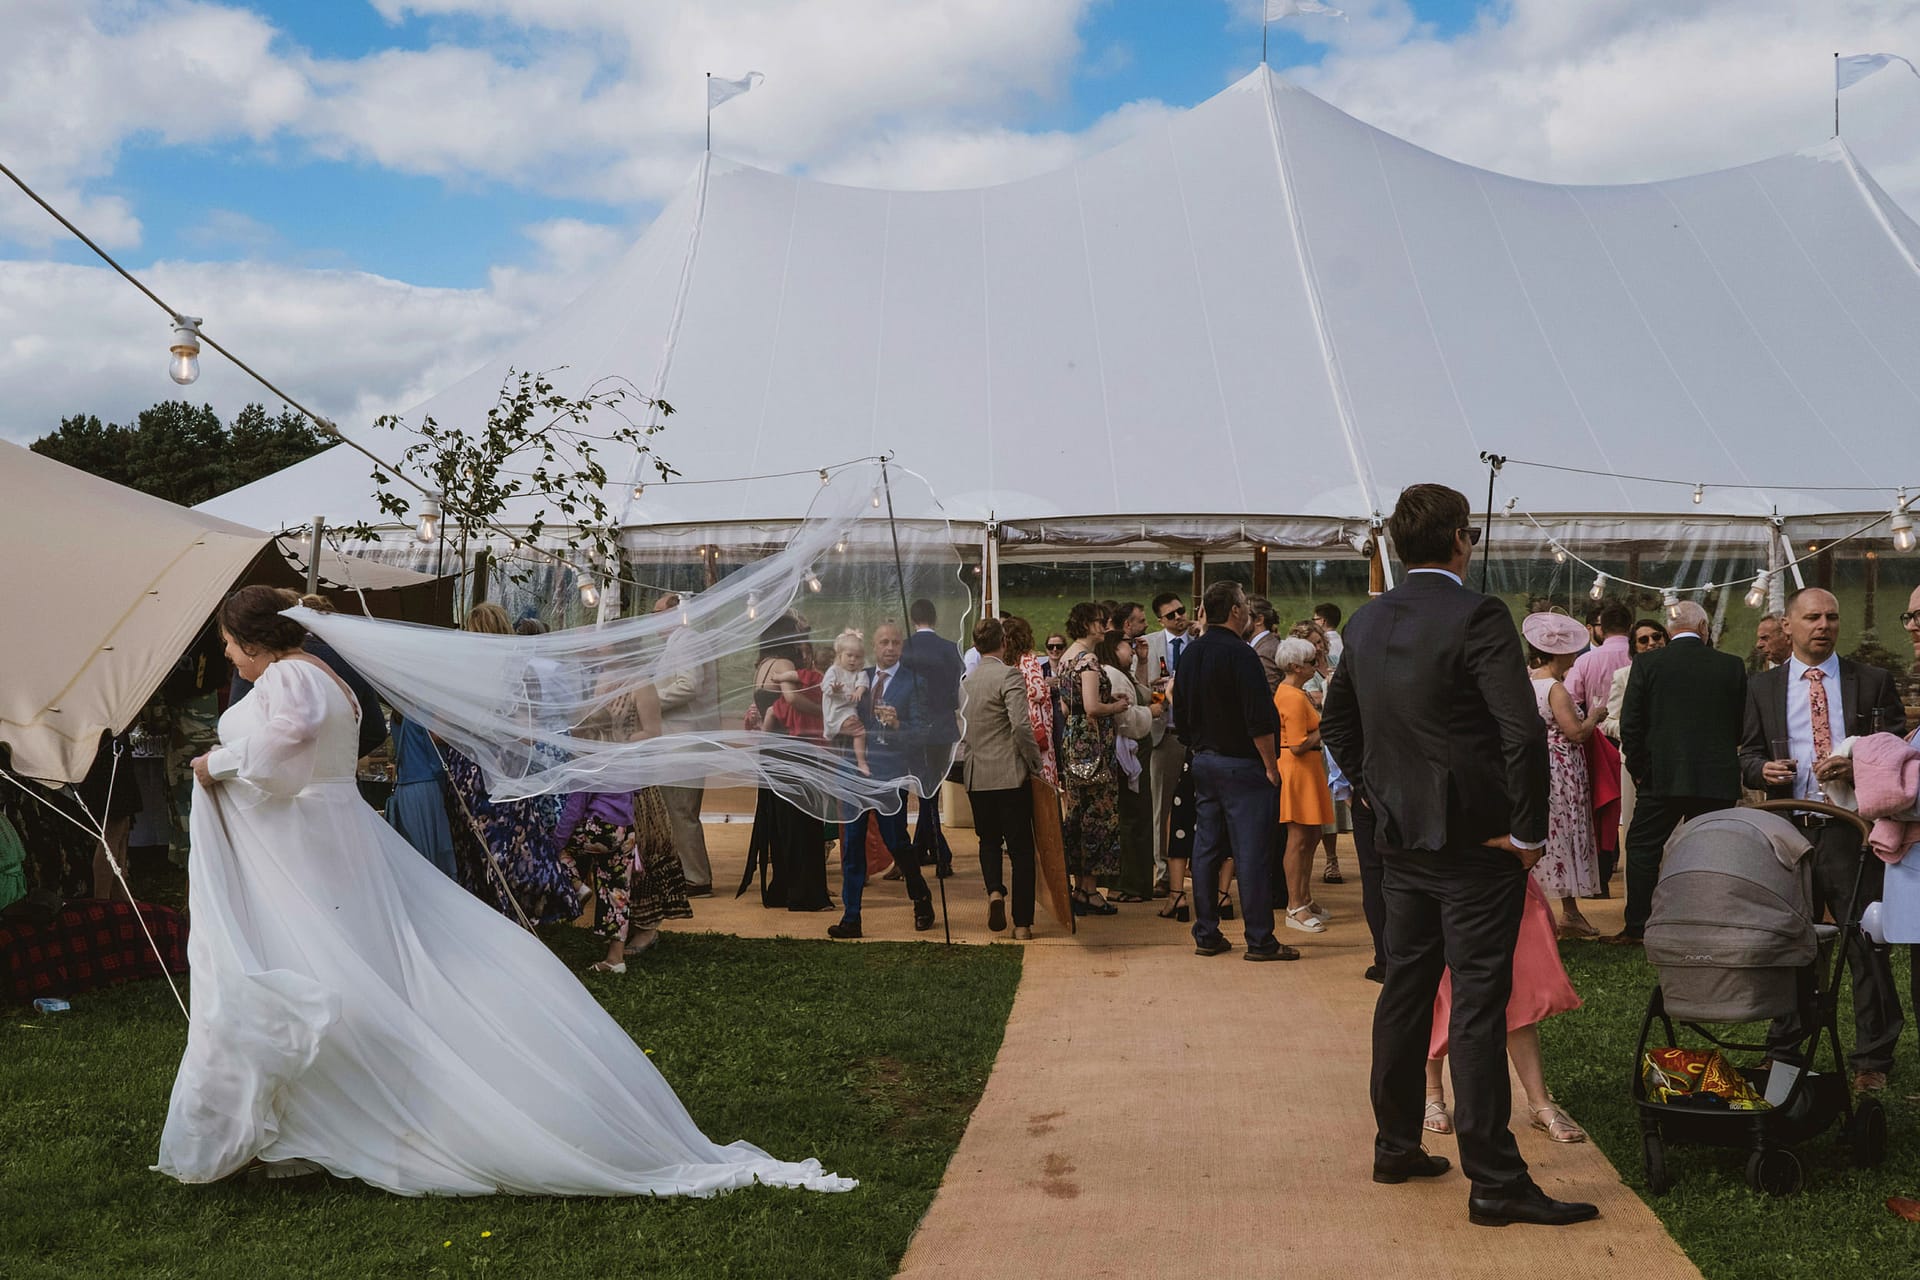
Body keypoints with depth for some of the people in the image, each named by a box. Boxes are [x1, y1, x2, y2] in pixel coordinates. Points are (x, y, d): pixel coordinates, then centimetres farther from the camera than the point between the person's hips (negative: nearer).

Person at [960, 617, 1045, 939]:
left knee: (989, 840, 22)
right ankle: (1022, 923, 5)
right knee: (1020, 848, 4)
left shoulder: (965, 682, 8)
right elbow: (1021, 725, -22)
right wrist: (1035, 762, -9)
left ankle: (994, 891, -4)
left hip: (976, 777, 5)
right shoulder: (1009, 676, -11)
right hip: (1010, 776, -5)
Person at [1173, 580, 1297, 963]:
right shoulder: (1239, 654, -16)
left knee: (1206, 849, 11)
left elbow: (1181, 713, 15)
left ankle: (1206, 935, 16)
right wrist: (1271, 765, -12)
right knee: (1252, 853, -4)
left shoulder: (1190, 655, 9)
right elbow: (1259, 718, -19)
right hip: (1241, 766, -8)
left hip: (1203, 762, 8)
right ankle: (1259, 941, -1)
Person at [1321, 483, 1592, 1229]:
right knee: (1478, 1006, -3)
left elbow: (1336, 722, 18)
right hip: (1475, 840, -7)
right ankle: (1494, 1181, 3)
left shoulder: (1365, 622, 7)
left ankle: (1395, 1146, 28)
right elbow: (1524, 732, -23)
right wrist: (1528, 830, -14)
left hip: (1401, 839, 7)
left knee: (1404, 992, 16)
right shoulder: (1477, 617, -16)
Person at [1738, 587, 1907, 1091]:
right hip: (1789, 831, 2)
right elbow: (1747, 754, 10)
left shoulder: (1873, 681, 5)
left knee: (1867, 945, 2)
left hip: (1853, 830, -2)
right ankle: (1785, 1050, 24)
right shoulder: (1763, 687, 10)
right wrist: (1763, 769, -12)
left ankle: (1872, 1058, 13)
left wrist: (1858, 767, -17)